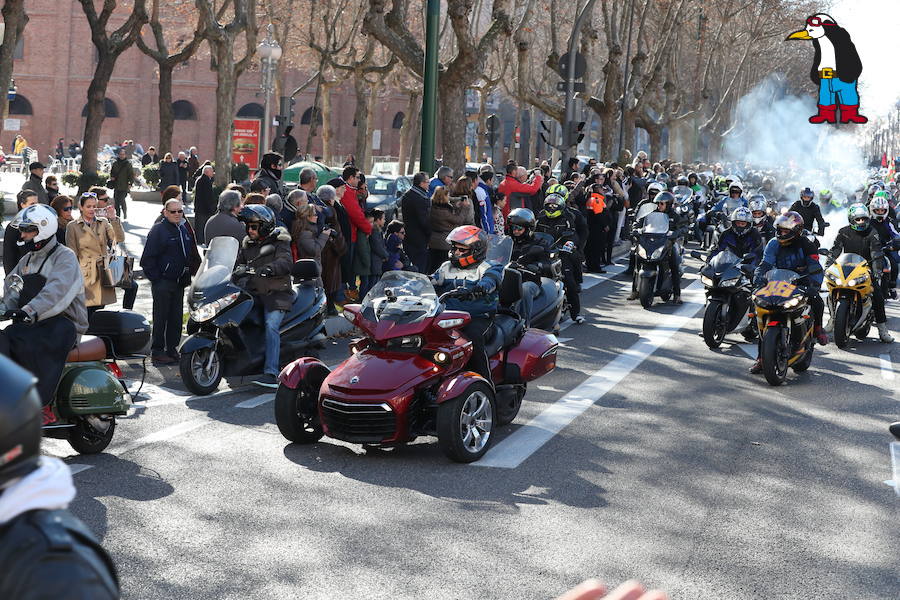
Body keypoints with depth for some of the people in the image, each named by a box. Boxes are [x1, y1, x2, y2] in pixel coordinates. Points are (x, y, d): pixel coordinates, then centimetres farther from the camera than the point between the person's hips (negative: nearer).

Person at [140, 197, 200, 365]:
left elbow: (193, 256, 21)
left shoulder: (185, 230, 13)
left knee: (176, 319, 9)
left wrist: (189, 276, 11)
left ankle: (172, 349, 18)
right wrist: (155, 278, -12)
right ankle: (157, 351, 4)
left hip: (180, 282, 7)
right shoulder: (158, 230, -8)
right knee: (161, 318, -2)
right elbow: (147, 258, -11)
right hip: (163, 282, -6)